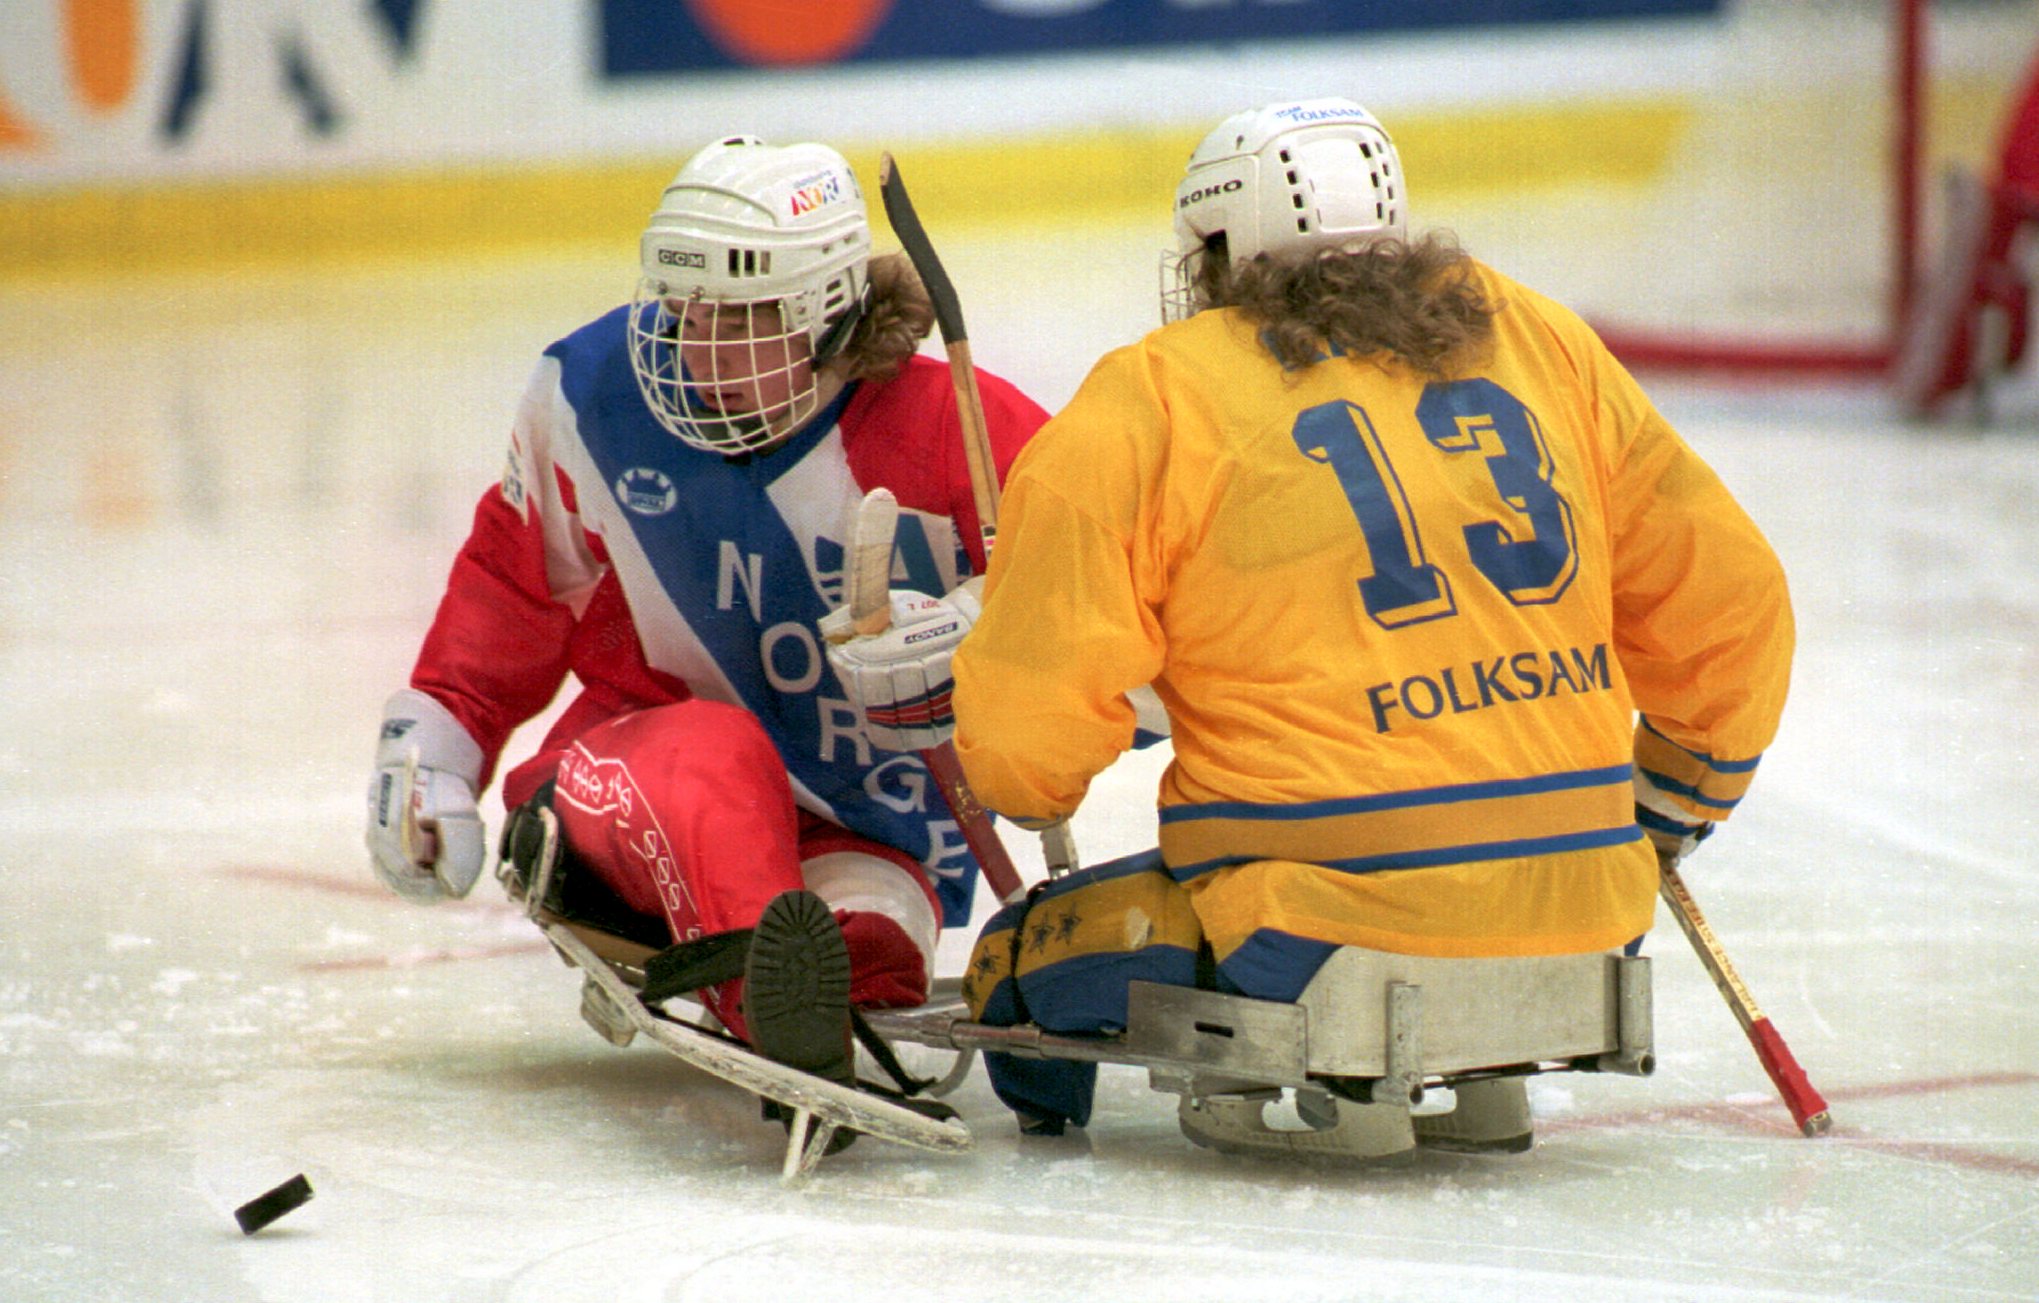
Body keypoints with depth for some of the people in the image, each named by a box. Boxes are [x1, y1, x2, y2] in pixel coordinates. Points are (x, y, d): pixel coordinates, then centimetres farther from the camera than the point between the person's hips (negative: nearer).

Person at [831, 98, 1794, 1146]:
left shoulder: (1150, 402, 1)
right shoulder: (1536, 342, 13)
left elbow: (1030, 722, -3)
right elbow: (1729, 597, 18)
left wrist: (1027, 787, 21)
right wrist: (1671, 814, 34)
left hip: (1327, 921, -4)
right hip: (1578, 915, 4)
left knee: (1018, 965, 14)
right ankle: (1475, 1071, 15)